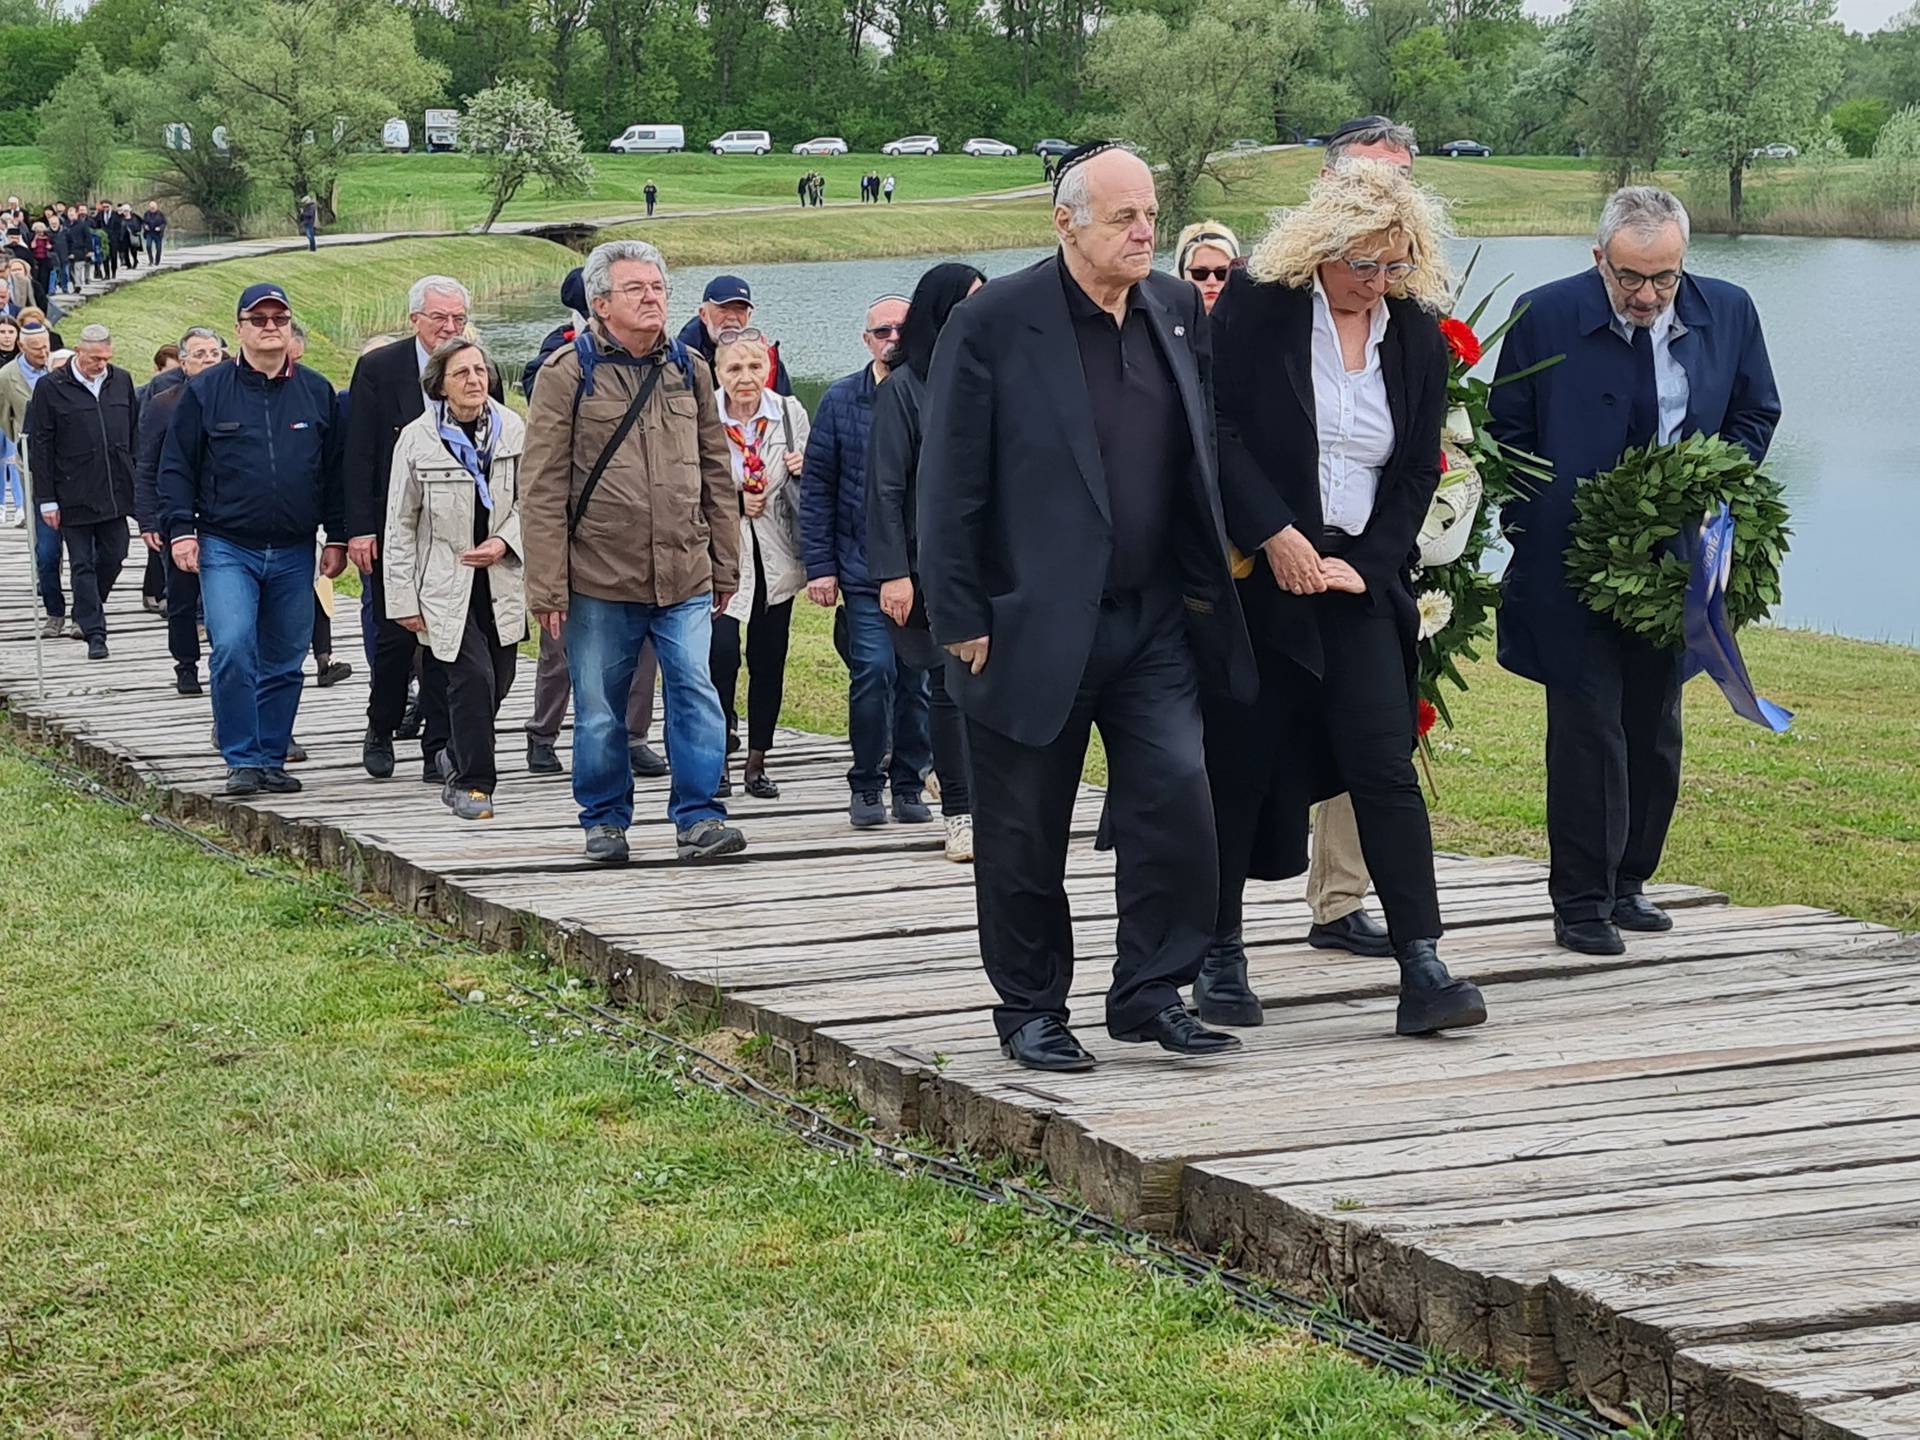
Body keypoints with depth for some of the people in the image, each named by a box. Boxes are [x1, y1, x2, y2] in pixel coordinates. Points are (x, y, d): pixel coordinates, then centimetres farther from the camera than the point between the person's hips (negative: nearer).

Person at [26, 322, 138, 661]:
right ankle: (94, 632, 3)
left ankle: (86, 612, 31)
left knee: (113, 556, 8)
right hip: (74, 497, -4)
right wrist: (46, 500, -7)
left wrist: (137, 480, 12)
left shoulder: (121, 381, 8)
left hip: (115, 492, 4)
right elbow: (40, 447, -4)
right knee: (82, 564, 0)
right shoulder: (50, 388, -5)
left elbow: (135, 433, 16)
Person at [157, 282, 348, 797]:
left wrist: (337, 538, 9)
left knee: (284, 663, 6)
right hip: (226, 547, -3)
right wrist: (180, 530, -6)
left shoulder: (317, 393, 9)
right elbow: (176, 466, 4)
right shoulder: (206, 391, 2)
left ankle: (272, 759, 17)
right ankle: (242, 760, -9)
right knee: (232, 648, -17)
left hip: (294, 555, 3)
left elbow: (336, 471, 13)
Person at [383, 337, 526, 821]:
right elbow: (401, 527, -1)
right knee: (473, 677, -14)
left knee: (498, 683, 9)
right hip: (444, 584, -4)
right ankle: (472, 783, -2)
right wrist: (403, 599, -3)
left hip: (500, 579, 4)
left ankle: (459, 762, 34)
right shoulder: (417, 439, -5)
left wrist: (504, 541, -9)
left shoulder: (512, 430, 2)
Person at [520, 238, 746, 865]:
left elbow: (716, 474, 17)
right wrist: (547, 587, -9)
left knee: (695, 691, -7)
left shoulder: (689, 369, 11)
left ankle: (698, 817, 1)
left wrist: (725, 566, 14)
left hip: (685, 578, 3)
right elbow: (542, 488, -5)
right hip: (599, 579, -2)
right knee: (600, 711, 7)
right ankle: (605, 818, 23)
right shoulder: (567, 372, -3)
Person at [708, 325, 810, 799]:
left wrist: (802, 471, -8)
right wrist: (733, 500, -15)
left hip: (775, 558, 3)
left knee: (769, 661, 8)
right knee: (722, 652, -16)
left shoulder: (790, 414, 1)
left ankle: (757, 761, 21)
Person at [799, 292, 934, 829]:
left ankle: (909, 783, 16)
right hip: (864, 566, -1)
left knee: (919, 676, 4)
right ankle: (866, 785, 5)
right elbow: (817, 487, 6)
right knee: (874, 671, -9)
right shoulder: (840, 400, 5)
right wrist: (820, 565, 0)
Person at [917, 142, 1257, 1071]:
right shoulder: (993, 324, -9)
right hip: (1032, 627, -4)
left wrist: (1208, 586, 8)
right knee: (1025, 836, 6)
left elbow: (1202, 461, 14)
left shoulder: (1180, 311, 7)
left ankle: (1151, 994, 10)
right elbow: (950, 486, -9)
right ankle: (1030, 1012, 20)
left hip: (1155, 620, 4)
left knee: (1177, 802, -3)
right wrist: (960, 621, -11)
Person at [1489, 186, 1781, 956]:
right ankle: (1581, 901, 2)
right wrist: (1539, 531, -6)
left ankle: (1626, 883, 24)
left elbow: (1756, 413, 13)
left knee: (1654, 733, 11)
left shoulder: (1728, 313, -1)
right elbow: (1508, 432, -1)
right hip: (1573, 568, -4)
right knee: (1588, 732, -5)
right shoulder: (1544, 317, -10)